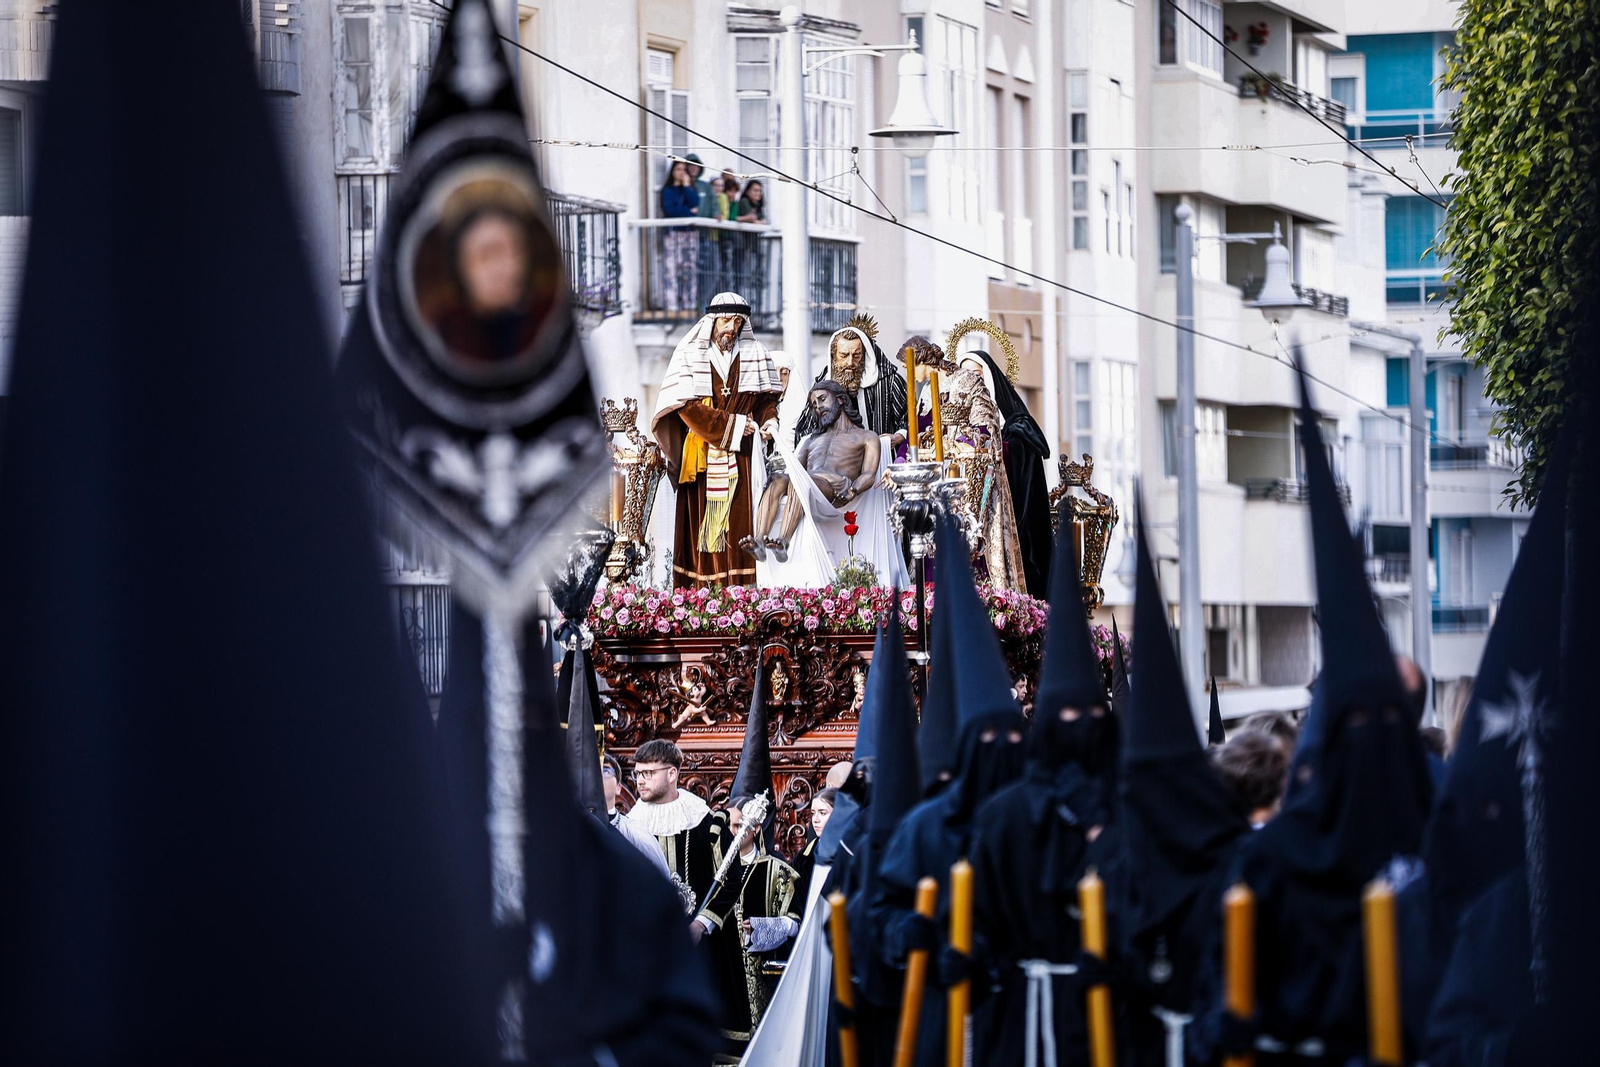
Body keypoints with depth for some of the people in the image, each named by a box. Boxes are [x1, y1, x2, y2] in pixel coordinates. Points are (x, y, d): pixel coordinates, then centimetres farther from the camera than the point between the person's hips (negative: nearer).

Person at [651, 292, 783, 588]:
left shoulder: (754, 354, 7)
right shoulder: (690, 355, -2)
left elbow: (766, 398, 12)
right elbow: (688, 406, -10)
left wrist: (769, 422, -10)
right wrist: (733, 425, -13)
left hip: (740, 459, 2)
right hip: (701, 457, -2)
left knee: (738, 521, -3)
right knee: (701, 523, -2)